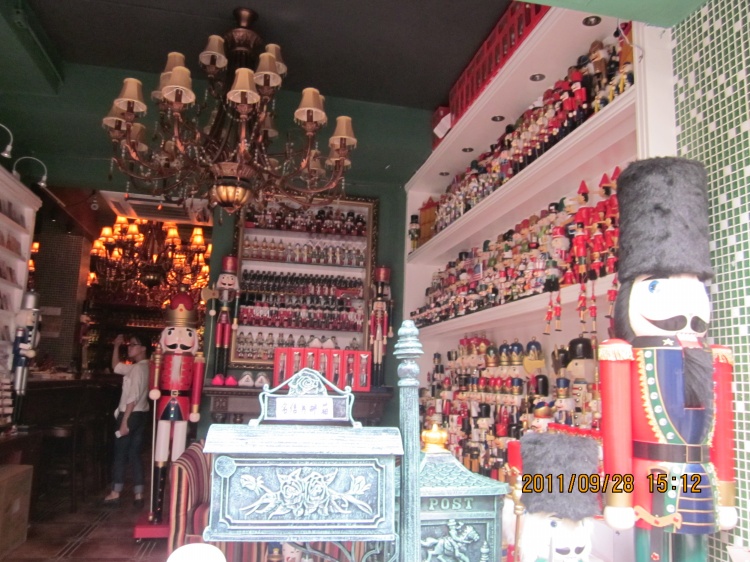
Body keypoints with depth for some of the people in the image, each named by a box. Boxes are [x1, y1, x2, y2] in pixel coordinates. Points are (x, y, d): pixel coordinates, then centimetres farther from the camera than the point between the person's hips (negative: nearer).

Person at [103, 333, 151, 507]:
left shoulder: (137, 368, -15)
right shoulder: (143, 368, 14)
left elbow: (133, 397, -21)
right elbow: (116, 367, 24)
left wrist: (124, 421, -21)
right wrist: (117, 346, 17)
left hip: (131, 415, -9)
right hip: (141, 414, 9)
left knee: (120, 454, 3)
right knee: (134, 455, 10)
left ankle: (115, 494, 12)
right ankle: (138, 495, 10)